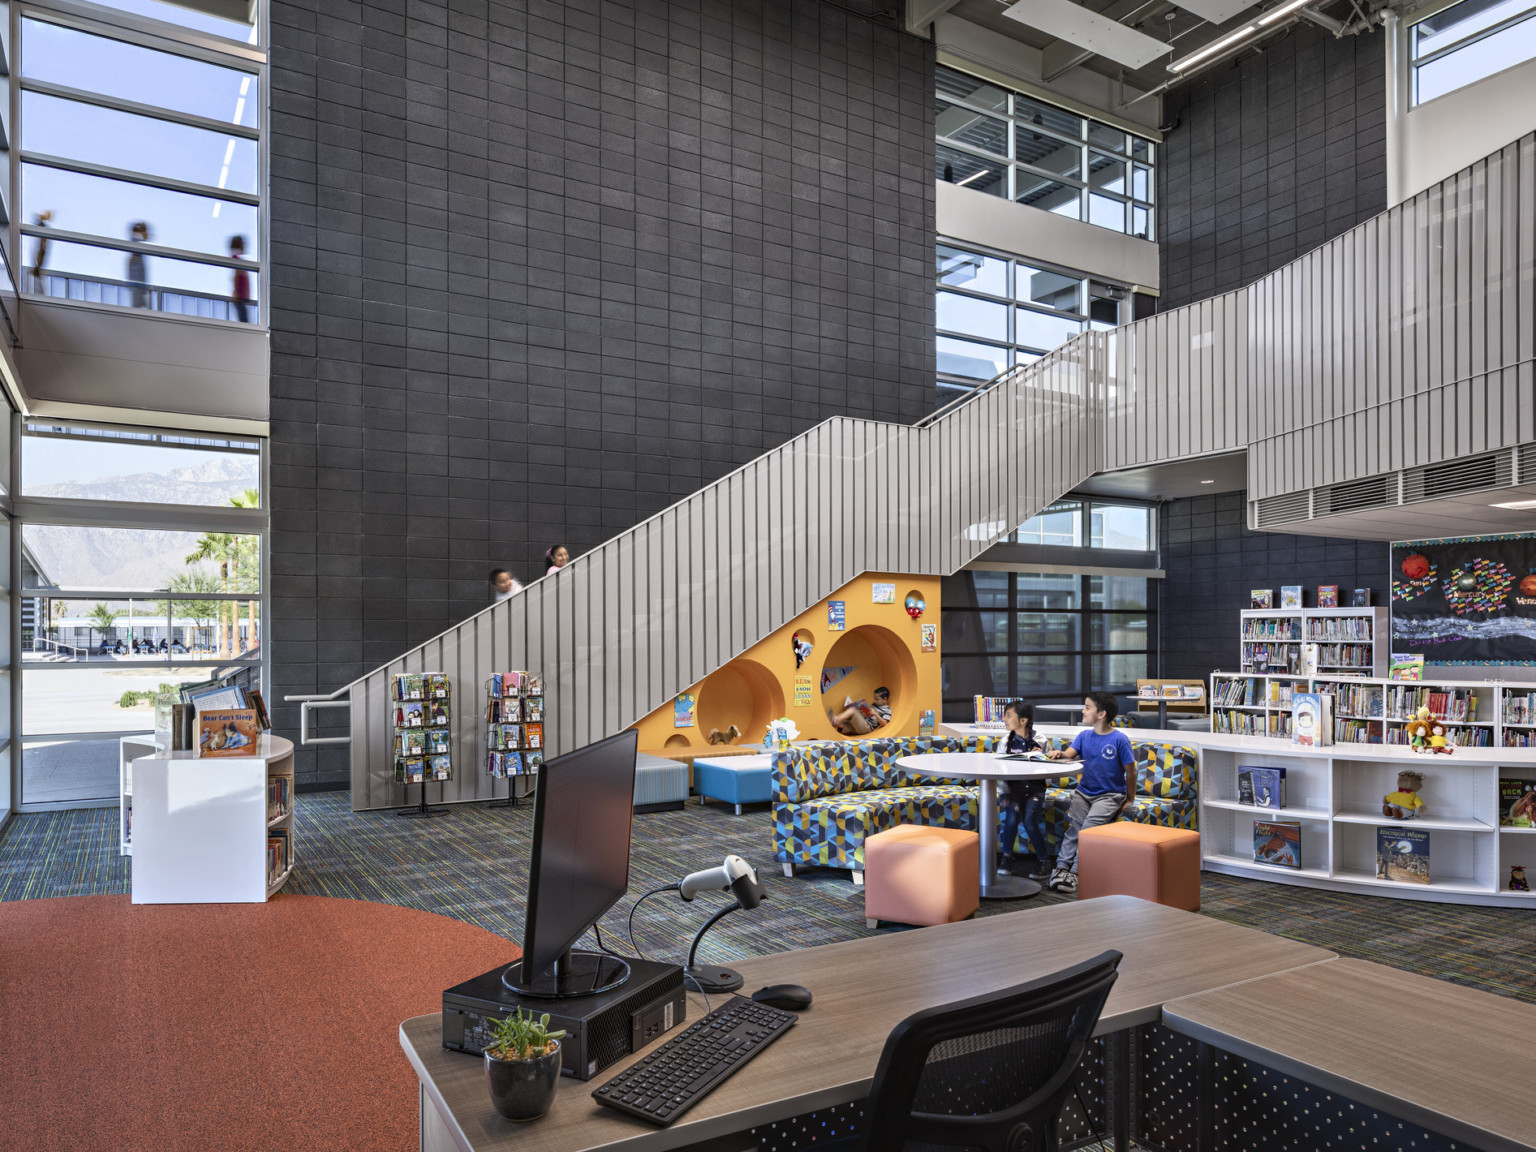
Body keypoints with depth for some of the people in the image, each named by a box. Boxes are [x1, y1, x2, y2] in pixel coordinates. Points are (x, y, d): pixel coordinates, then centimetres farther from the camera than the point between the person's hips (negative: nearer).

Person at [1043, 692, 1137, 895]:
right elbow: (1070, 753, -5)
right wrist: (1059, 753, -28)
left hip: (1109, 795, -5)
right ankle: (1062, 867, -20)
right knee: (1074, 827, -15)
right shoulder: (1084, 735, 8)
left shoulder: (1119, 739, -9)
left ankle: (1075, 872, -23)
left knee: (1089, 827, -23)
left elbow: (1130, 770, -3)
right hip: (1084, 792, 5)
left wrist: (1130, 799, 1)